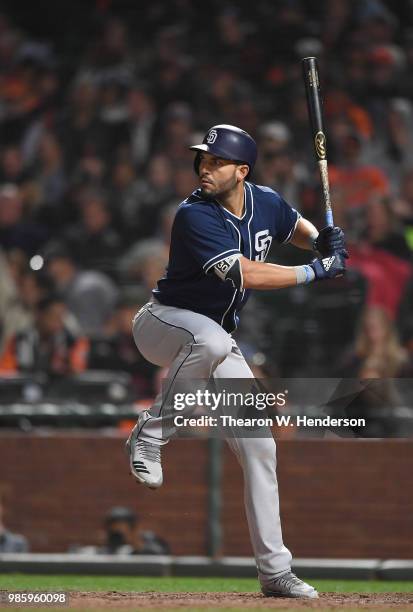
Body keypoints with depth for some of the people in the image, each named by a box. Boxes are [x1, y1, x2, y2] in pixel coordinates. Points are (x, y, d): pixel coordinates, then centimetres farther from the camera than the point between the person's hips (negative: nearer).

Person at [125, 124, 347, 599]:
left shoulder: (265, 202, -3)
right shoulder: (195, 216, -24)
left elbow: (297, 228, 19)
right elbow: (247, 274, -32)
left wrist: (321, 241, -5)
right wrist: (314, 272, -25)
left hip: (216, 342, 6)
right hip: (163, 323, -6)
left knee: (259, 447, -1)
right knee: (212, 338, -43)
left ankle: (274, 570, 6)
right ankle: (149, 437, -27)